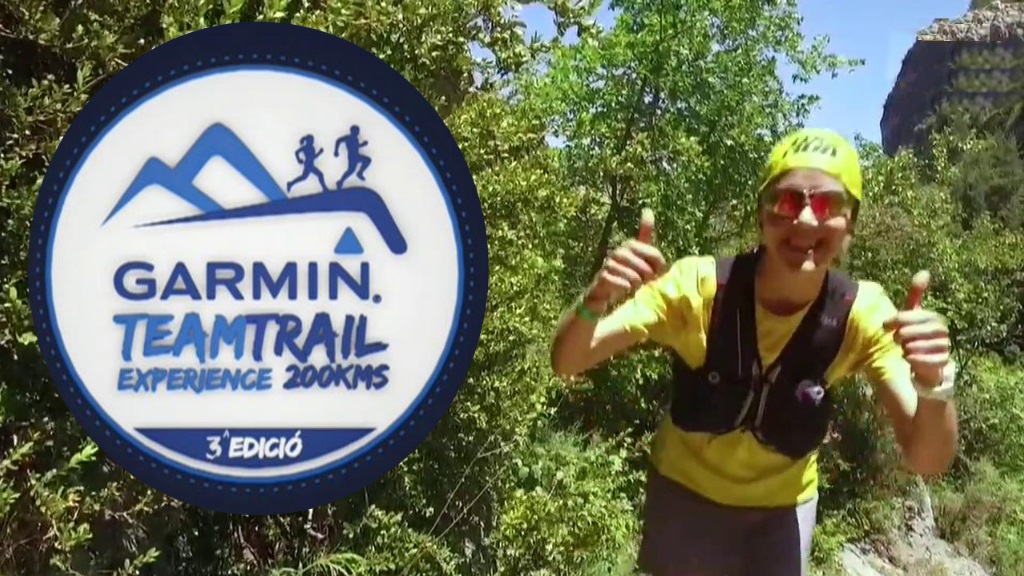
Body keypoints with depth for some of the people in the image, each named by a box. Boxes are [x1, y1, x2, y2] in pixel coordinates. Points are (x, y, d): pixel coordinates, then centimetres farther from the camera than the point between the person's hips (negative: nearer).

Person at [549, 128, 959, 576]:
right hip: (684, 490, 0)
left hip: (783, 505, 1)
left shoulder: (862, 313, -23)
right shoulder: (698, 284, -27)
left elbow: (926, 460, -26)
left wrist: (933, 386, -47)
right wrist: (596, 302, -49)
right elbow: (567, 363, -27)